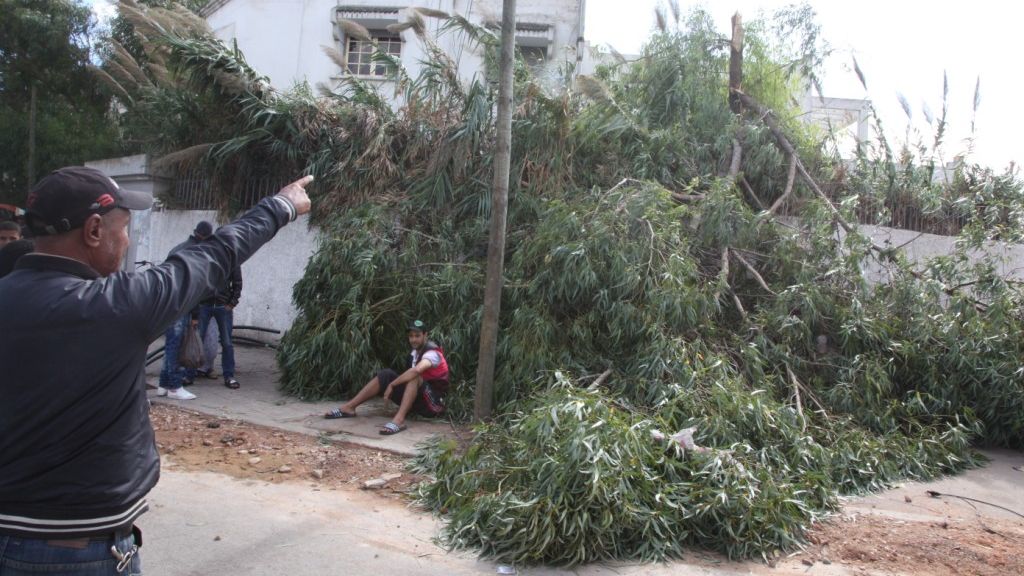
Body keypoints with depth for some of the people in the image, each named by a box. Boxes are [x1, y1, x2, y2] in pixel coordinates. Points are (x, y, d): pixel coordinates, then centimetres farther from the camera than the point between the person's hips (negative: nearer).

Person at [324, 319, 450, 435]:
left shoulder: (432, 353, -19)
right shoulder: (415, 353, 10)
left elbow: (416, 370, -38)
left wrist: (392, 385, -29)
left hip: (433, 404, -8)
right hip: (419, 400, 8)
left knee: (414, 377, -35)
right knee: (386, 375, -3)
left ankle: (399, 419, -44)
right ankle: (349, 407, -7)